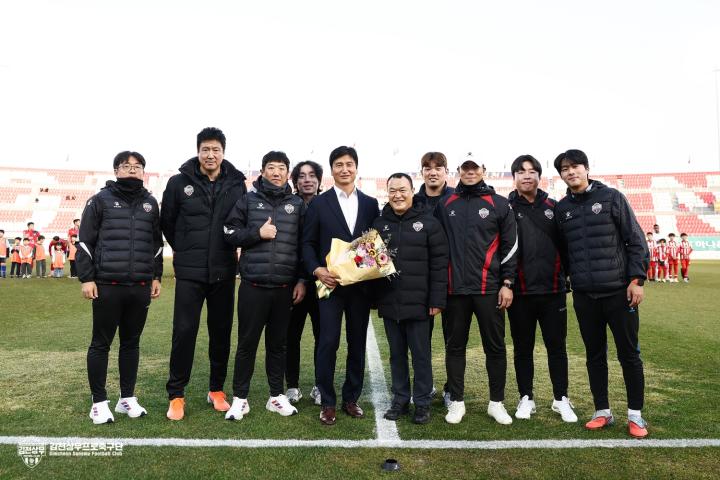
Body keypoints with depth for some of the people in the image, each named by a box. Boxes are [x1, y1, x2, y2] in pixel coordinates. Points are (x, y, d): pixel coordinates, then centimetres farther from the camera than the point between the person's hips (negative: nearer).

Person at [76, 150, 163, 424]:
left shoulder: (151, 203, 13)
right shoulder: (101, 200, 2)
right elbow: (85, 242, -1)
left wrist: (156, 277, 12)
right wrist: (86, 278, -7)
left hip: (140, 287, 4)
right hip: (107, 286, -3)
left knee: (131, 343, 11)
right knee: (101, 344, 5)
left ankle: (127, 398, 22)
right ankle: (99, 402, 16)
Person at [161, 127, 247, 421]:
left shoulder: (237, 184, 0)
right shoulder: (179, 182, -2)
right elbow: (167, 222, 9)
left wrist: (230, 250, 7)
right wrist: (183, 250, 13)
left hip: (223, 272, 2)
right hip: (189, 272, -1)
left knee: (221, 332, 9)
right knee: (184, 331, -1)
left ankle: (217, 390, 25)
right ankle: (176, 395, 14)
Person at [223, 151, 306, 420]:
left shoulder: (297, 204, 9)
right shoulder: (248, 200, 5)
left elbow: (304, 245, 8)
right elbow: (229, 233, 3)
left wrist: (302, 280, 3)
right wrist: (257, 233, -12)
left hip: (285, 287, 2)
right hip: (253, 285, -1)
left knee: (278, 343, 12)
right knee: (247, 342, 6)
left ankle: (276, 395, 25)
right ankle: (240, 398, 19)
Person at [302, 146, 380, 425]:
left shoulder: (370, 204, 10)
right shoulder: (319, 203, 4)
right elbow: (308, 243, 2)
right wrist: (317, 270, -13)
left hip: (361, 284, 3)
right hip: (330, 283, -2)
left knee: (357, 343, 8)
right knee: (328, 342, -3)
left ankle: (351, 398, 22)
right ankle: (327, 403, 11)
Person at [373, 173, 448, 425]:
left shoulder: (429, 222, -3)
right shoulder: (379, 223, 9)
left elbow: (439, 264, -6)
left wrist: (437, 300, -10)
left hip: (418, 303, -3)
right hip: (389, 303, 4)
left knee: (421, 354, 7)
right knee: (397, 354, 14)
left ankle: (422, 403, 20)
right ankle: (400, 400, 27)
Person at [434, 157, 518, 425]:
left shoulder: (499, 204, 4)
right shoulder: (445, 204, 9)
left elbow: (510, 246, 2)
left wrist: (507, 283, -4)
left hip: (490, 288, -1)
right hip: (455, 288, 1)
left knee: (495, 347, 7)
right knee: (455, 346, 8)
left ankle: (497, 403, 22)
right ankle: (457, 401, 21)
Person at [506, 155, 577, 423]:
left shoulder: (553, 207, 8)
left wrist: (565, 275, 6)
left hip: (552, 290, 2)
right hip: (520, 292, -2)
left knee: (557, 346, 9)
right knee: (523, 348, 9)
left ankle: (561, 399, 23)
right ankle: (526, 398, 23)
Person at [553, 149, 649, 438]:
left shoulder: (611, 197, -1)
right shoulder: (561, 208, 7)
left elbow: (635, 240, -3)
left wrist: (637, 279, -9)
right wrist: (565, 280, 6)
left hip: (619, 291, -3)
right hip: (583, 295, 3)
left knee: (629, 354, 6)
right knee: (595, 355, 11)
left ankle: (635, 415, 20)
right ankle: (602, 412, 23)